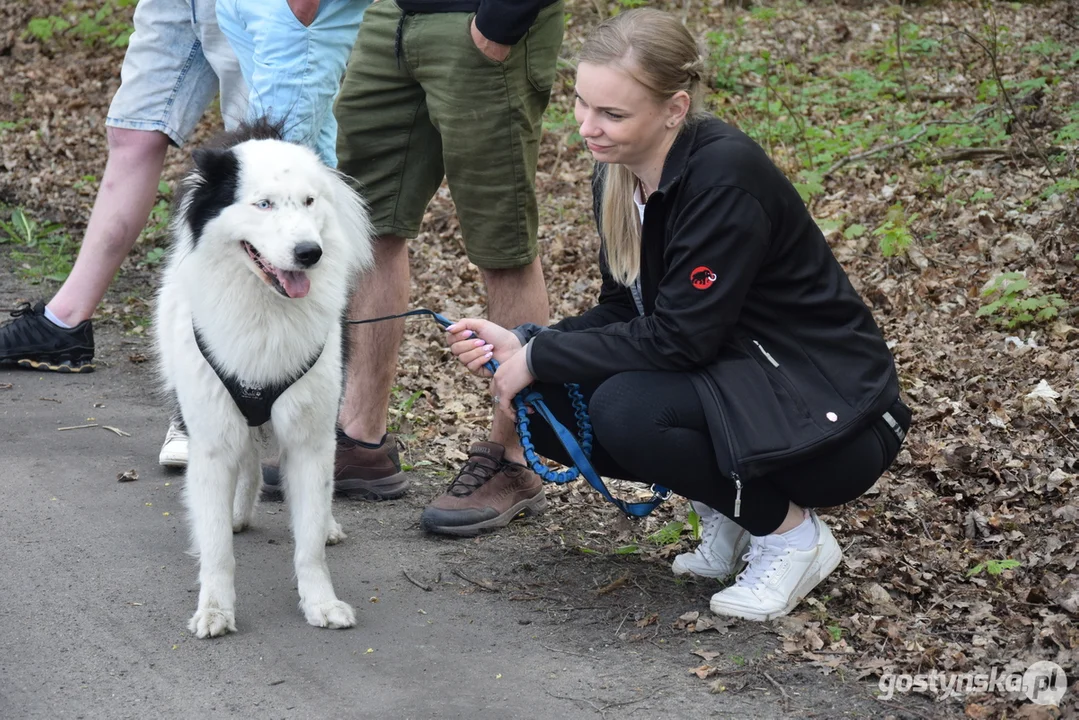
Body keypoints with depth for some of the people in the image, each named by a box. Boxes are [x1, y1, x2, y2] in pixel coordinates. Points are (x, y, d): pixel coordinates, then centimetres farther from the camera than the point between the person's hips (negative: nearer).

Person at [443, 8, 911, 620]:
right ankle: (730, 507, 10)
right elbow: (624, 314, 7)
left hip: (829, 419, -8)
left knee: (627, 409, -30)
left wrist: (540, 357, -19)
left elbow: (680, 336, -26)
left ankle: (791, 530, -6)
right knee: (544, 402, -7)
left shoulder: (725, 175, -26)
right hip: (730, 388, 9)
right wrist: (521, 345, -10)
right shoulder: (620, 175, 0)